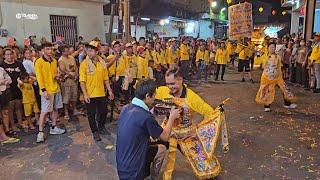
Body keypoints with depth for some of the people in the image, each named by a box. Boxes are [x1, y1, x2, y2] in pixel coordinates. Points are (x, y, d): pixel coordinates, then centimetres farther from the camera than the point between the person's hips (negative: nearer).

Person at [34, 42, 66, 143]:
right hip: (47, 91, -7)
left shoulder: (54, 61, 11)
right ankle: (40, 132, 2)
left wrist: (58, 76, 1)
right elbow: (39, 77, -13)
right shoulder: (39, 62, -8)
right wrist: (43, 90, -19)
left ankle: (53, 128, 26)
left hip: (56, 89, 7)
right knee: (44, 111, -6)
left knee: (55, 109, 13)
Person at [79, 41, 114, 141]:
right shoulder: (84, 64, -10)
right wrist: (85, 94, -19)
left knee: (103, 111, 16)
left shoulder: (102, 63, 2)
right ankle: (95, 132, 25)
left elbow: (106, 79, 9)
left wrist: (109, 90, 6)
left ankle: (101, 127, 39)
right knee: (91, 114, 7)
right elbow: (82, 81, -12)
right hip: (90, 95, -4)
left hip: (101, 94, 4)